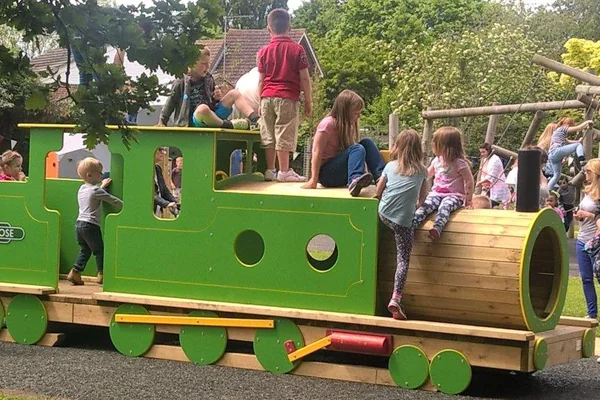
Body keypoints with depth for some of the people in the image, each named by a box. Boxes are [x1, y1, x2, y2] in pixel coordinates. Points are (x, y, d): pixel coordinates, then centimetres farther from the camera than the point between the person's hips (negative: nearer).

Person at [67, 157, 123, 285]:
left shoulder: (82, 189, 15)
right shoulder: (96, 190, -10)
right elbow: (112, 200, -7)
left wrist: (102, 186, 40)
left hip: (79, 223, 8)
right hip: (90, 225, -8)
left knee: (84, 250, 17)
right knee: (99, 250, 3)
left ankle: (75, 272, 8)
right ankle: (102, 274, 5)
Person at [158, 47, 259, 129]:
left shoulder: (208, 79, 14)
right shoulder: (181, 82, -3)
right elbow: (171, 102, 4)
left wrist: (216, 97, 3)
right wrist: (162, 121, 2)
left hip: (211, 117, 7)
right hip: (194, 120, -7)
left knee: (234, 94, -4)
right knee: (203, 108, -43)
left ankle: (255, 119, -22)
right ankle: (227, 125, -25)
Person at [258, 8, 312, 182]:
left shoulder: (263, 52, 5)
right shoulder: (297, 50, -3)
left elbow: (261, 80, 7)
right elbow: (304, 78, -4)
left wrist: (260, 102, 15)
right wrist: (308, 101, 4)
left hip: (267, 97, 3)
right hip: (288, 97, -3)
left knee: (268, 135, 9)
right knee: (284, 135, -4)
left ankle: (270, 170, 12)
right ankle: (284, 171, -5)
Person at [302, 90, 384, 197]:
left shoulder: (347, 125, 12)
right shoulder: (328, 124, -13)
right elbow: (316, 152, -18)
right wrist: (314, 180, -23)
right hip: (326, 174, -8)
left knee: (367, 143, -5)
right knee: (358, 149, -27)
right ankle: (354, 181, -54)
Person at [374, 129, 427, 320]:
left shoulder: (390, 166, 14)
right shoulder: (421, 171, 12)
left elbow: (378, 192, 16)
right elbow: (422, 198, 20)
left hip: (384, 214, 2)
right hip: (404, 219, -2)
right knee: (403, 259, -4)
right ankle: (396, 298, -15)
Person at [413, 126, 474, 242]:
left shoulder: (459, 163, -8)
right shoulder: (437, 161, 13)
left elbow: (469, 181, -6)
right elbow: (428, 174, 32)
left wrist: (468, 201, -7)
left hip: (454, 195, -5)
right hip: (436, 193, 5)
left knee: (444, 207, -38)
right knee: (425, 205, -26)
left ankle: (437, 229, -61)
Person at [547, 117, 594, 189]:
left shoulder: (558, 131, 33)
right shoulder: (563, 128, 5)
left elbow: (566, 142, 47)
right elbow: (578, 128, -2)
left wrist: (578, 141, 44)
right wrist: (587, 122, 11)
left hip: (551, 155, 9)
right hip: (556, 151, -9)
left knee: (556, 175, 14)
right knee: (578, 145, -7)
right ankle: (582, 160, -31)